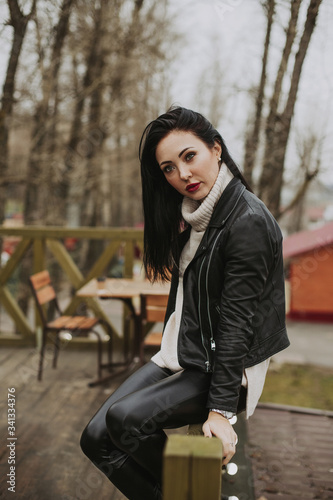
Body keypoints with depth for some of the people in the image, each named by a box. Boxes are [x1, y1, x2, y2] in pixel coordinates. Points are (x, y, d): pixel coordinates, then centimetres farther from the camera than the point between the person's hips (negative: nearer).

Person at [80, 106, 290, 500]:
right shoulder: (194, 212, 6)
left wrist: (221, 409, -20)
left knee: (125, 418, -26)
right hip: (180, 355, 8)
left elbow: (236, 322, -22)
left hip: (224, 370, -8)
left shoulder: (249, 223, -20)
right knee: (96, 438, -4)